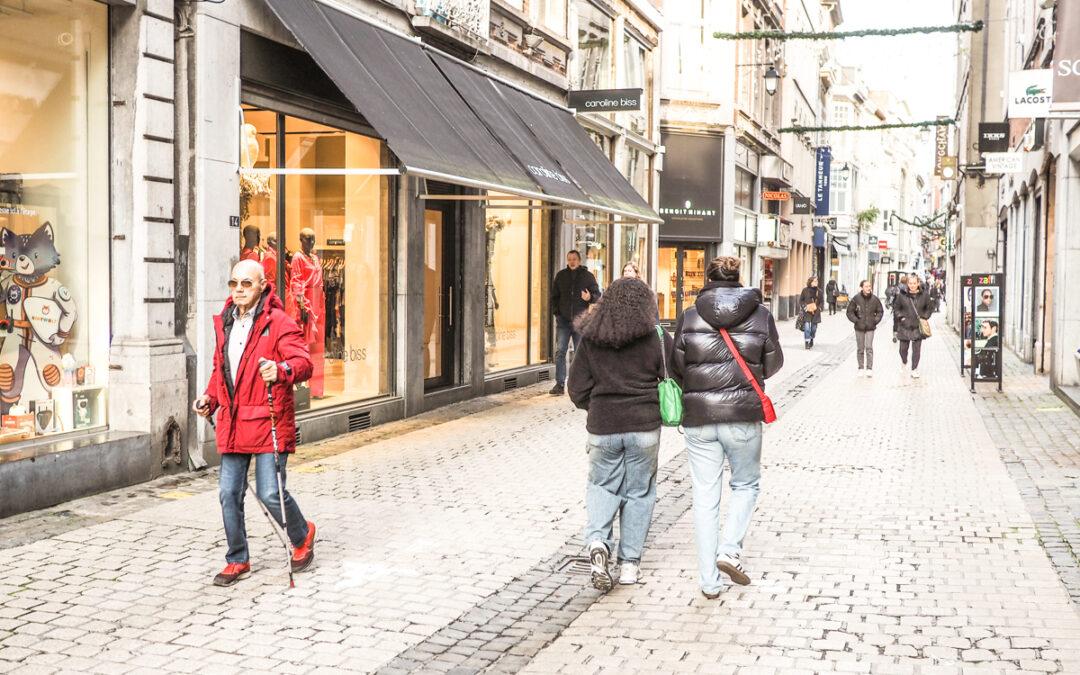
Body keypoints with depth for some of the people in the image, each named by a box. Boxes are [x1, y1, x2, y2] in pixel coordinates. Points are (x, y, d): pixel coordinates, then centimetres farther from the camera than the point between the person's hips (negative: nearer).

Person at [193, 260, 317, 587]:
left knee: (271, 493, -7)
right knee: (229, 495, 6)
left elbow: (303, 362, -19)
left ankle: (303, 536, 23)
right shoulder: (225, 323, 15)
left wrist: (282, 370, -41)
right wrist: (210, 397, 12)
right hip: (232, 425, 6)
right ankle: (238, 561, 21)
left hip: (267, 423, -6)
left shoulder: (278, 323, -8)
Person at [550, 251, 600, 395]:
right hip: (563, 320, 2)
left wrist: (590, 297, -19)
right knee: (560, 351, -5)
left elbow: (598, 294, 4)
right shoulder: (561, 275, 8)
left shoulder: (588, 276, 2)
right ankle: (560, 384, -3)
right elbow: (554, 296, 13)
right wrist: (556, 312, 2)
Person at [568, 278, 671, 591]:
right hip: (645, 427, -1)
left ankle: (597, 541, -6)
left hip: (602, 427, 1)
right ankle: (629, 563, 15)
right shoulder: (657, 337, -4)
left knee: (602, 485, 18)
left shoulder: (590, 339, 0)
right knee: (639, 492, 12)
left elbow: (578, 392, 2)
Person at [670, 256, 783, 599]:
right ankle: (730, 549, 2)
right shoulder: (761, 315, -1)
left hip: (699, 419, 1)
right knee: (746, 485, 21)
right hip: (744, 417, -1)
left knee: (705, 497, 8)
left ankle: (709, 581, 11)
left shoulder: (689, 316, -1)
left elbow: (676, 368, 3)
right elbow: (773, 365, 7)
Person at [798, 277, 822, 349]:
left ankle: (811, 340, 31)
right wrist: (805, 307, -9)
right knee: (807, 327, -15)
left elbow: (821, 301, 15)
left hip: (815, 312, 3)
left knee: (814, 327, 8)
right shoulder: (805, 290, -2)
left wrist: (819, 308, -1)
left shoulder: (819, 291, 7)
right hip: (807, 312, -3)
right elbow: (801, 300, 4)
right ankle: (807, 342, -8)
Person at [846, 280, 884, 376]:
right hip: (859, 328, 0)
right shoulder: (856, 298, -7)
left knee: (869, 347, -7)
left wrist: (875, 321, 1)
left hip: (870, 328, 0)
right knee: (860, 348, 8)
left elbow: (880, 311, 12)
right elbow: (849, 312, 2)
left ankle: (869, 368, -3)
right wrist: (856, 320, -5)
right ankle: (861, 368, 18)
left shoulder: (874, 299, -2)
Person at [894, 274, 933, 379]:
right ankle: (904, 362, 39)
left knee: (916, 349, -2)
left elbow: (929, 308, 14)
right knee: (903, 348, 9)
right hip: (904, 326, 0)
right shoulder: (902, 295, -3)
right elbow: (896, 308, 8)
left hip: (918, 327, 0)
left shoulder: (924, 295, -1)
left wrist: (924, 317, 1)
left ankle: (914, 369, 8)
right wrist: (900, 317, -5)